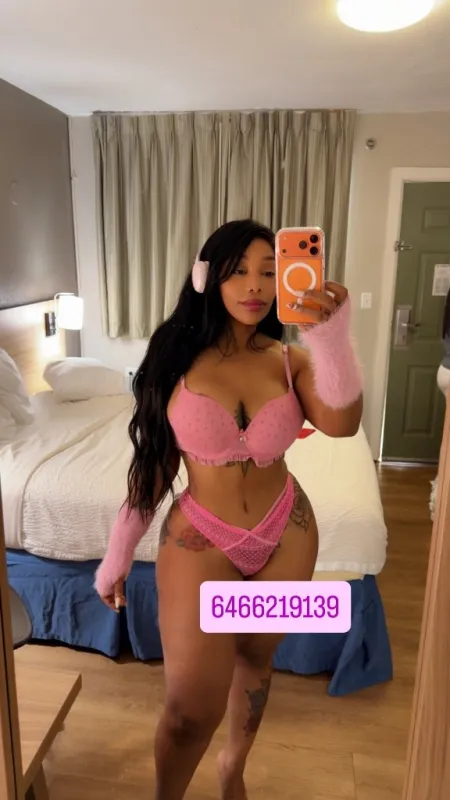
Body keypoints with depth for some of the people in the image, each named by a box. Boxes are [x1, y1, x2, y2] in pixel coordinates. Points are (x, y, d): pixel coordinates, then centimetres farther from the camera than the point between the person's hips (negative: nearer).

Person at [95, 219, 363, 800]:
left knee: (255, 657, 22)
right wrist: (118, 552, 2)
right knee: (192, 711, -2)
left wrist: (332, 338, -38)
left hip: (286, 533, 3)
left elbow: (341, 424, -24)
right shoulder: (177, 357, -9)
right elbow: (153, 462, -4)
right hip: (199, 538, -2)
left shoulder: (290, 360, -6)